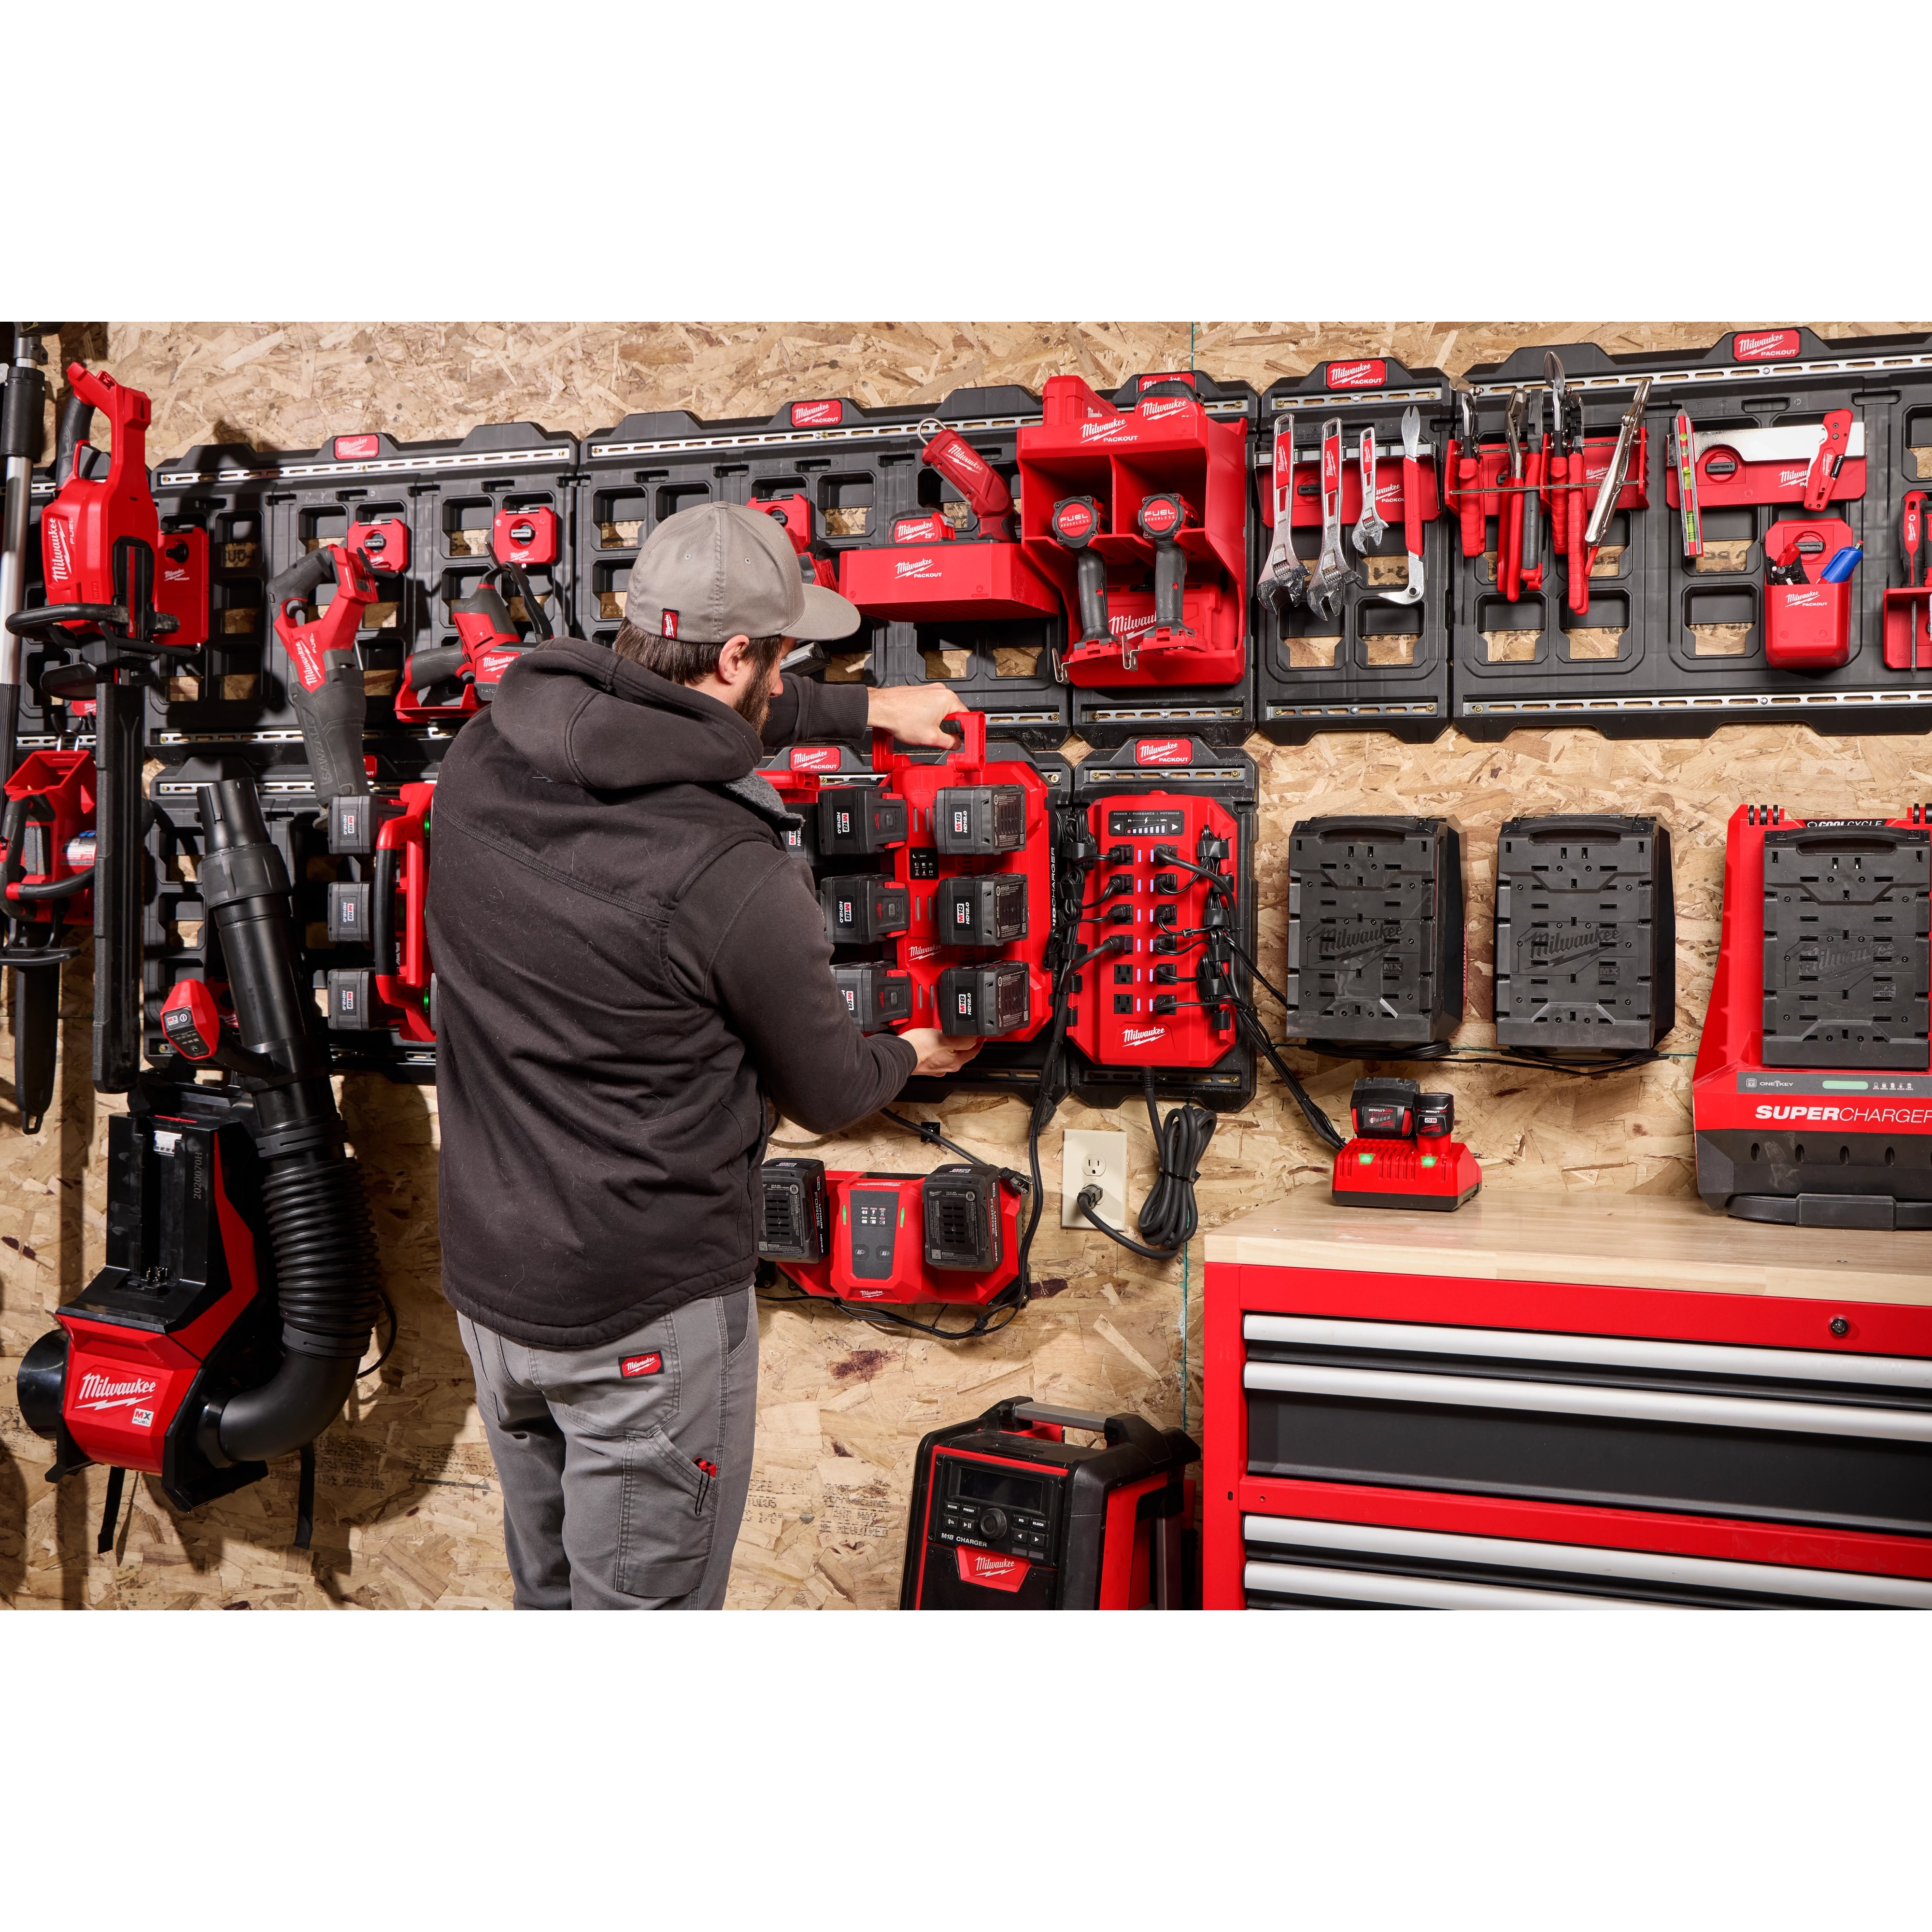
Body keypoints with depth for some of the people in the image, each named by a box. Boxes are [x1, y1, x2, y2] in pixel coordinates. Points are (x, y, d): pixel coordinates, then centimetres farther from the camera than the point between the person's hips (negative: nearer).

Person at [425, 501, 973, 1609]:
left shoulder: (483, 758, -5)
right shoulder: (736, 877, -25)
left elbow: (678, 710, 16)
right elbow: (828, 1098, -7)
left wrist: (867, 709, 25)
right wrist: (913, 1054, 15)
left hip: (487, 1280, 7)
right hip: (650, 1318, -7)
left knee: (546, 1584, 25)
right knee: (645, 1597, 12)